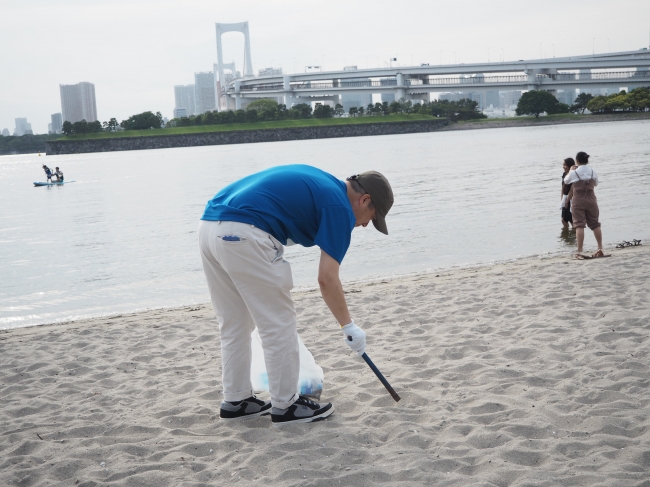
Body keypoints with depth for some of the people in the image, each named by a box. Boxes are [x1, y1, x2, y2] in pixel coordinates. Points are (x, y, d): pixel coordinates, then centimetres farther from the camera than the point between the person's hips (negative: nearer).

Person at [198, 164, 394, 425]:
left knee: (234, 325, 19)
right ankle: (285, 405, 15)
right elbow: (327, 278, -4)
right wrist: (349, 326, 7)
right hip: (243, 235, -9)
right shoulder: (340, 206, 1)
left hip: (208, 226, 9)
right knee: (279, 324, 5)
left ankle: (236, 400, 28)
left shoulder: (318, 182, 26)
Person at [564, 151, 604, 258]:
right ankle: (600, 249, 15)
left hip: (578, 201, -3)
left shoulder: (574, 173, -10)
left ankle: (579, 252, -11)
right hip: (591, 200, 3)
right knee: (595, 224, 12)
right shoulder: (592, 172, 0)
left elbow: (565, 181, 9)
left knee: (579, 225, -5)